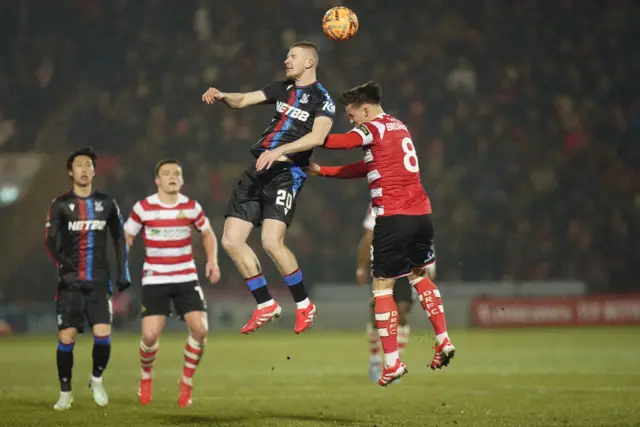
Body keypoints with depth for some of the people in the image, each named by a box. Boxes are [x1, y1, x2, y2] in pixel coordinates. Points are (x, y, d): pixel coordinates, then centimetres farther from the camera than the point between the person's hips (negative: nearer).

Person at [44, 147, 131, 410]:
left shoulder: (107, 203, 7)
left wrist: (123, 271, 8)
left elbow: (119, 238, 15)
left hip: (99, 280, 1)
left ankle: (97, 379, 16)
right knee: (66, 337, -7)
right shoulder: (61, 204, 1)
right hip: (70, 281, -1)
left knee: (103, 334, -11)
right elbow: (50, 240, -4)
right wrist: (61, 265, -21)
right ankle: (65, 392, 9)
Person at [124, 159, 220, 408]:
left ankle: (186, 383, 8)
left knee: (200, 329, -14)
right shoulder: (143, 208, -6)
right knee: (150, 335, -14)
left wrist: (212, 261, 1)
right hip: (154, 280, -2)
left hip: (186, 278, 2)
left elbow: (207, 234, 17)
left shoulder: (192, 207, 1)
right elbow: (127, 238, 5)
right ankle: (146, 378, 18)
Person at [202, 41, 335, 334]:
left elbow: (318, 136, -18)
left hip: (287, 172, -7)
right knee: (231, 241, 1)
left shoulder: (322, 99, -3)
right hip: (258, 170, 7)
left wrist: (280, 151, -29)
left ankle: (303, 305, -2)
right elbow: (243, 100, 16)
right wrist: (221, 96, -6)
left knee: (271, 242, -22)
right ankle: (266, 306, 13)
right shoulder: (282, 89, 17)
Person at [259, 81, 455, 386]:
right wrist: (321, 171, 23)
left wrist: (281, 150, -24)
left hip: (393, 217, -8)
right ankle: (444, 341, 18)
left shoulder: (373, 128, -5)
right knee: (419, 276, 25)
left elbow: (332, 141, -21)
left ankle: (392, 362, -1)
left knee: (382, 286, 1)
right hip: (421, 213, 8)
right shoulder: (399, 127, 19)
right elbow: (366, 168, 24)